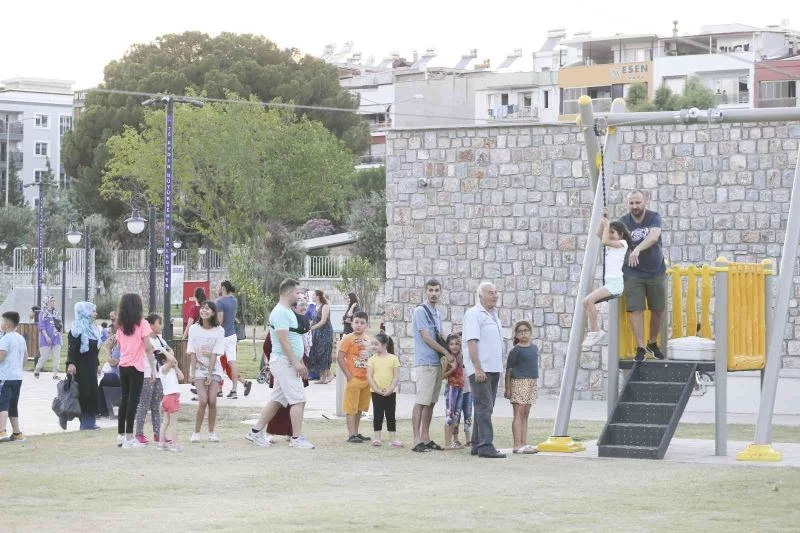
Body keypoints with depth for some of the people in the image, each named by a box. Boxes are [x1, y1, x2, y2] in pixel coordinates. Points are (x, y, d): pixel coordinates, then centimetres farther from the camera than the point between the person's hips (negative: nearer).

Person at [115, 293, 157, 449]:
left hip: (123, 366, 5)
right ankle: (129, 438, -7)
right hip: (137, 367, -5)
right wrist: (153, 368, -8)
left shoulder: (121, 326, 7)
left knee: (124, 399, 14)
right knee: (133, 400, -4)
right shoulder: (142, 324, -9)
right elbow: (148, 348, -11)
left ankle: (121, 435, 18)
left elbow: (120, 346, 9)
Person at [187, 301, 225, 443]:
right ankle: (196, 433, -3)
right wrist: (192, 373, -10)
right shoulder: (194, 329, -1)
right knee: (203, 401, -14)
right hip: (198, 368, 0)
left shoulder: (219, 331, -4)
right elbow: (192, 353, -3)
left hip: (214, 369, 0)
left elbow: (215, 354, -8)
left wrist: (210, 374, -14)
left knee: (212, 401, -10)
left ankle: (212, 432, 4)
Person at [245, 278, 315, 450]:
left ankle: (256, 432, 16)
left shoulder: (289, 312, 18)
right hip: (284, 362, -10)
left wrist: (300, 363, 22)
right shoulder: (280, 312, -14)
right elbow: (284, 340, -21)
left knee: (277, 400, 12)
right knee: (299, 399, -9)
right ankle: (297, 438, -7)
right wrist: (296, 363, -21)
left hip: (290, 363, 10)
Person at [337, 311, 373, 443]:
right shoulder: (348, 339, -9)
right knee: (351, 408, -4)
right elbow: (340, 358, -12)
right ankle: (351, 435, -3)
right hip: (354, 378, -6)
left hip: (366, 379, 7)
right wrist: (348, 376, -15)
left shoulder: (368, 340, 10)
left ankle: (356, 433, 22)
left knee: (360, 408, 13)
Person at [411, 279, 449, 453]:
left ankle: (425, 438, 14)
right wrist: (446, 352, -8)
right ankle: (417, 441, -12)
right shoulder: (421, 311, -8)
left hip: (437, 363, 9)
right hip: (425, 363, -9)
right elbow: (426, 337, -13)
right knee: (421, 402, -10)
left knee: (430, 402, 10)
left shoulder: (437, 313, 18)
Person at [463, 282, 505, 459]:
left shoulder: (493, 315, 18)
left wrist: (499, 368, 18)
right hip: (480, 369, -9)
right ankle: (486, 446, -16)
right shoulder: (474, 314, -9)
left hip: (493, 369, 9)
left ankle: (477, 445, 15)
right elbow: (472, 342, -16)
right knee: (484, 408, -13)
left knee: (485, 408, 10)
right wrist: (478, 368, -22)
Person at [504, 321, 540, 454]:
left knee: (525, 415, 9)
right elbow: (509, 370, -6)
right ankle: (517, 445, -11)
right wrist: (507, 389, -9)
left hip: (531, 383, 7)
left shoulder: (534, 348, 13)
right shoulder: (515, 350, -6)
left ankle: (524, 444, 10)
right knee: (519, 413, -8)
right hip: (519, 382, -7)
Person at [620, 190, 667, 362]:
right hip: (633, 273, -1)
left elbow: (653, 237, -27)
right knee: (636, 309, -10)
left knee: (658, 310, 9)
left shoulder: (654, 218, -8)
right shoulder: (623, 222, -3)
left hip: (656, 272, 1)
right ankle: (640, 348, -6)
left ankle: (653, 343, 30)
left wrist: (637, 249, -43)